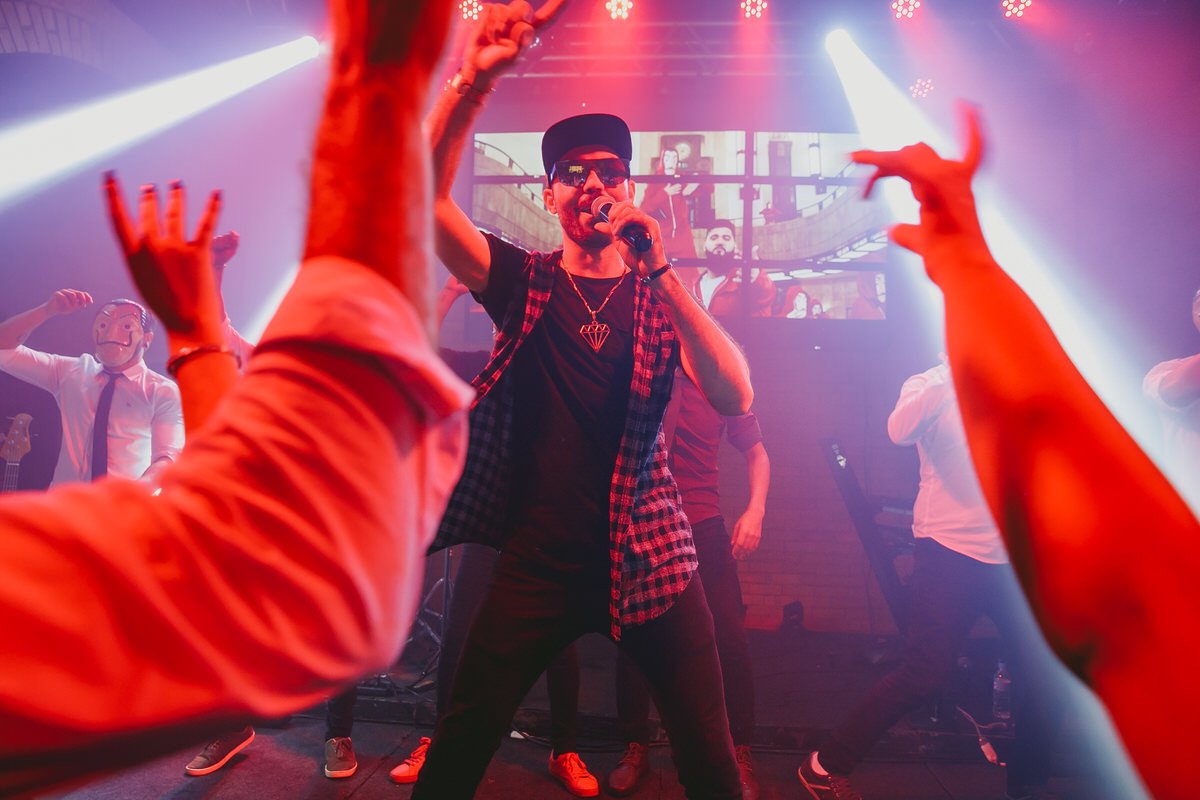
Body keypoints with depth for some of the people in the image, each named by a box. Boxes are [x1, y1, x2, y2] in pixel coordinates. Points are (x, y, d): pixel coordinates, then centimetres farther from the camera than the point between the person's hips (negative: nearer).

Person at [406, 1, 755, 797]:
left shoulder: (662, 294, 5)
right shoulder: (523, 281, 4)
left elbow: (736, 398, -11)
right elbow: (424, 194, -10)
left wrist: (659, 269, -18)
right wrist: (475, 80, -23)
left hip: (648, 553, 1)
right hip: (538, 559, 0)